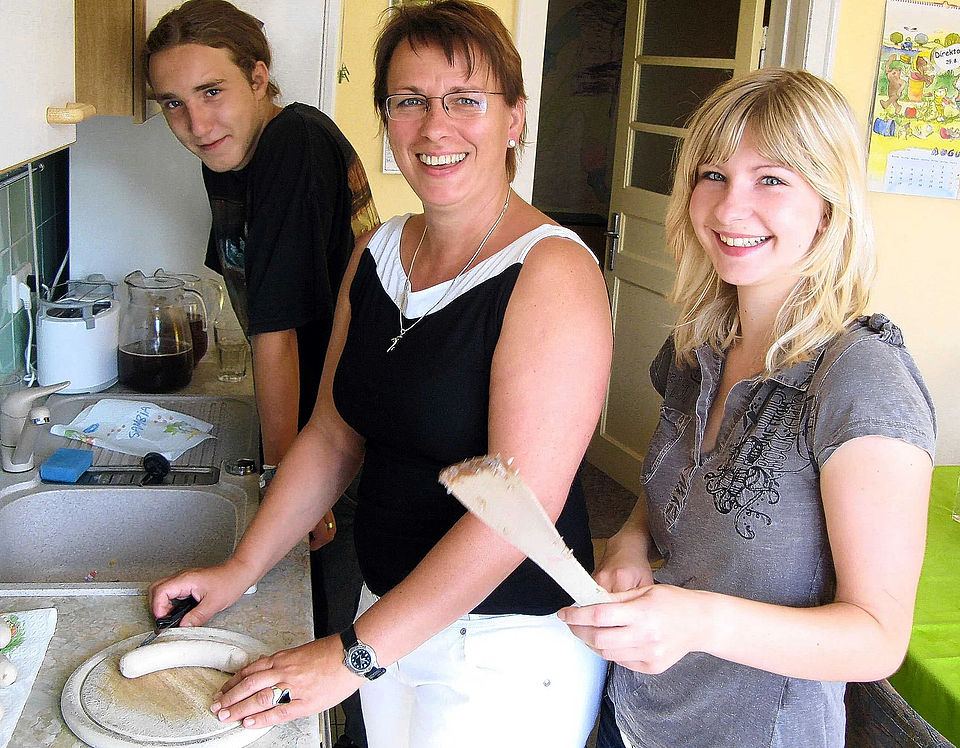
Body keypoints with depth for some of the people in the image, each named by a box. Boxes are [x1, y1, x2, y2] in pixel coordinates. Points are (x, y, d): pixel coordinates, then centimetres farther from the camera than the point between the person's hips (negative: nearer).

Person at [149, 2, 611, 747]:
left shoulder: (552, 270, -19)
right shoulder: (377, 252, 4)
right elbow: (334, 435, 11)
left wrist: (354, 656, -21)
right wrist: (240, 570, 5)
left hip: (510, 649, -6)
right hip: (390, 616, 6)